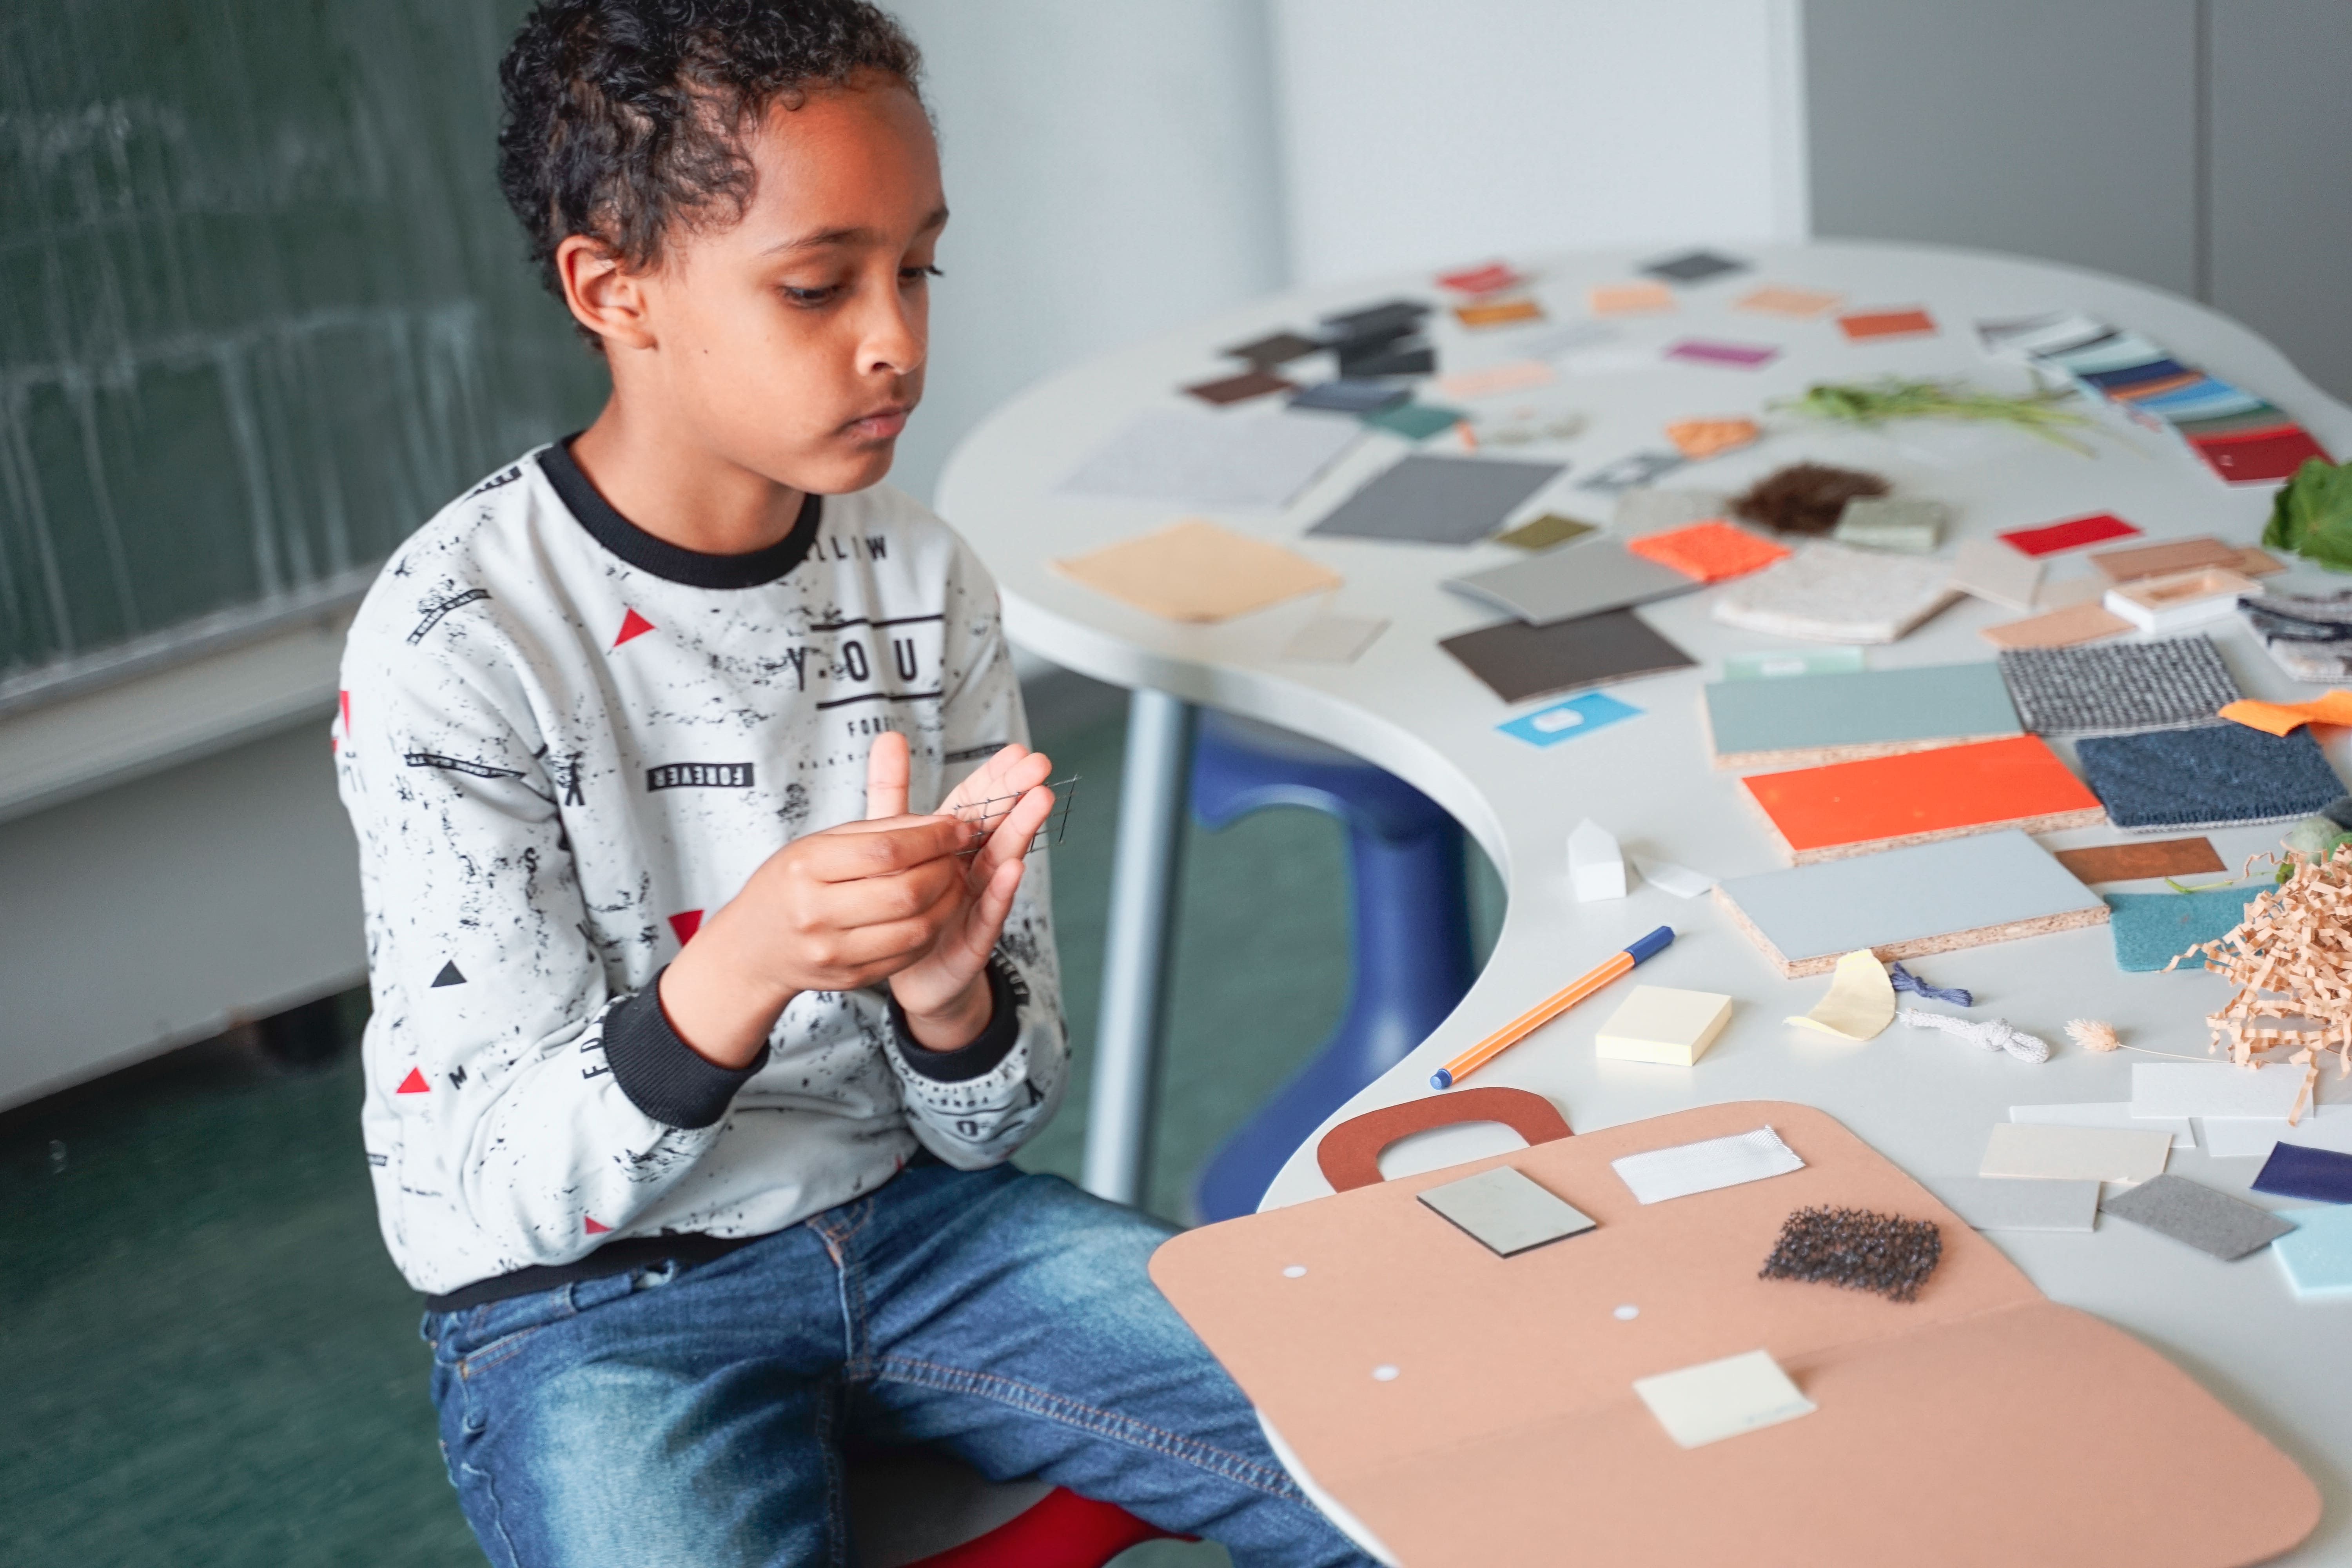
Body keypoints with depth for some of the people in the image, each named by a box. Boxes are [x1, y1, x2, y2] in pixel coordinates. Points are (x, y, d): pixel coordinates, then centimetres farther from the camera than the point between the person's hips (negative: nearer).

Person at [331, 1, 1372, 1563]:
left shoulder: (926, 583, 0)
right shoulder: (453, 641, -16)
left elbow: (993, 1122, 2)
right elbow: (494, 1192, -17)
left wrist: (945, 984, -23)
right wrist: (733, 975, -36)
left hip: (917, 1218, 4)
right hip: (588, 1302, -4)